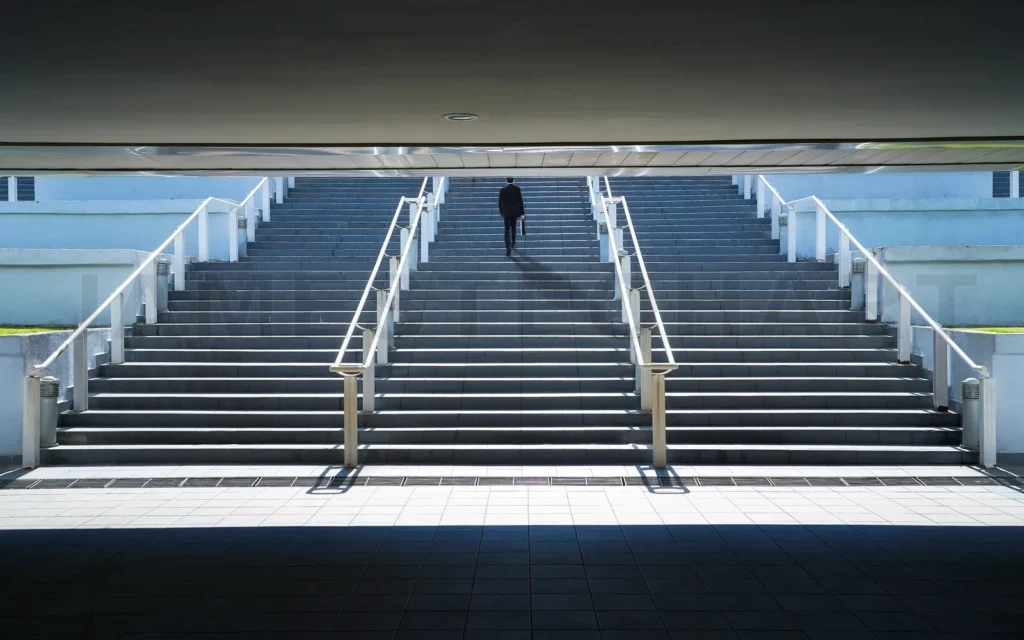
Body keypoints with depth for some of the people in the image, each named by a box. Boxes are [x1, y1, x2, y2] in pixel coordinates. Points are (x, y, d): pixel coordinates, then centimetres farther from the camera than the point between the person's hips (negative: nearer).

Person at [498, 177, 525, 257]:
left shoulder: (503, 190, -8)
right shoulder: (518, 189, -5)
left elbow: (500, 202, -4)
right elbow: (520, 202, -6)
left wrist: (501, 212, 11)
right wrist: (522, 213, -1)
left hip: (506, 213, -2)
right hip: (515, 212, 2)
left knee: (507, 230, -2)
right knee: (513, 227, 24)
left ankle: (508, 248, -17)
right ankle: (513, 244, 36)